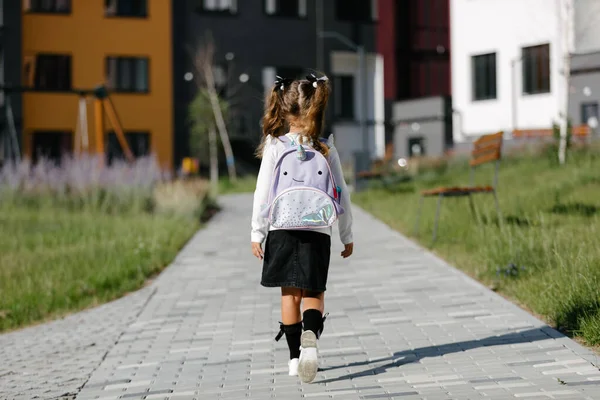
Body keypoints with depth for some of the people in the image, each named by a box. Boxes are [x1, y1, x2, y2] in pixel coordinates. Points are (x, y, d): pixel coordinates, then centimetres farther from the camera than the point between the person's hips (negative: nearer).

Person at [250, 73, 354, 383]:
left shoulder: (275, 146, -1)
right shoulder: (326, 148, 2)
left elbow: (263, 193, -2)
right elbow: (341, 194, 5)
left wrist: (257, 233, 5)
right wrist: (347, 236, 14)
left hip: (283, 229, 0)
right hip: (318, 230, 0)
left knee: (290, 294, 10)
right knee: (314, 293, 7)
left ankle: (295, 357, 14)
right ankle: (310, 335, -23)